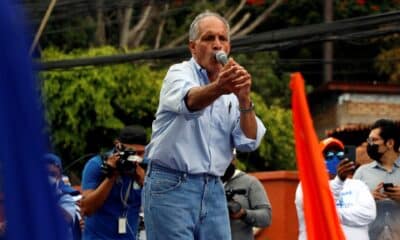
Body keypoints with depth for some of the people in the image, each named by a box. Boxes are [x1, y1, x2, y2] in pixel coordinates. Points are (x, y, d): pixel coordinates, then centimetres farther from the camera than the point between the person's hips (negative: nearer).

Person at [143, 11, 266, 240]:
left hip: (213, 191, 5)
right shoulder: (180, 73, -1)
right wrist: (218, 88, -49)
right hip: (171, 186, -5)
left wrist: (244, 99, -19)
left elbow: (250, 142, -1)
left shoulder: (231, 91, 13)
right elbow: (190, 101, -27)